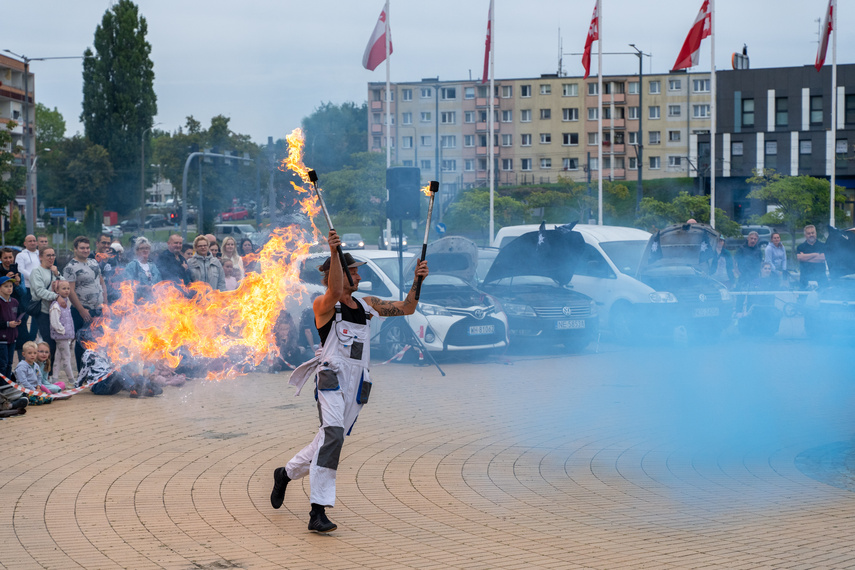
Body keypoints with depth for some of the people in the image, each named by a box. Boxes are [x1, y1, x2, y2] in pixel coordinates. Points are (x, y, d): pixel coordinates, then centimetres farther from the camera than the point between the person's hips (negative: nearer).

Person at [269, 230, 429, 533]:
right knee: (333, 434, -25)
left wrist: (417, 281, -1)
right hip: (332, 378, -7)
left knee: (330, 439, 13)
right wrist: (334, 253, -41)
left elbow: (406, 308, 16)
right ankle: (318, 511, -28)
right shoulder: (323, 305, -4)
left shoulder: (367, 304, 17)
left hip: (357, 383, 7)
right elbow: (335, 291, -27)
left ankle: (285, 473, 39)